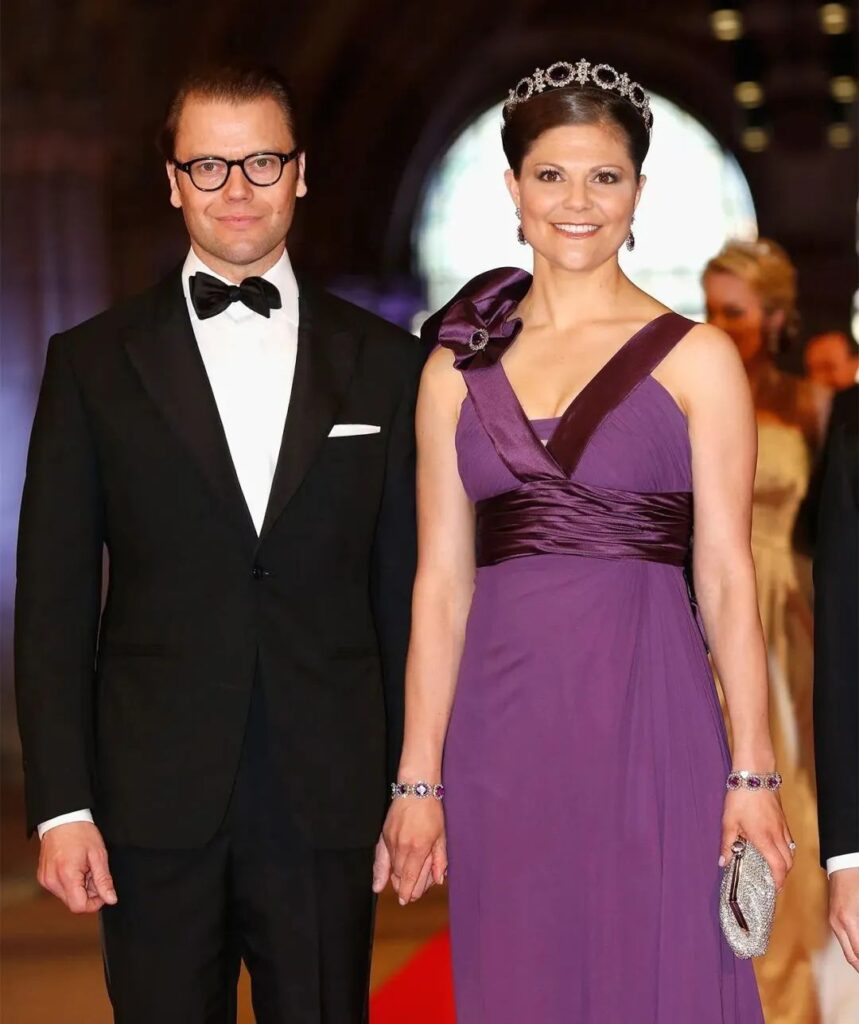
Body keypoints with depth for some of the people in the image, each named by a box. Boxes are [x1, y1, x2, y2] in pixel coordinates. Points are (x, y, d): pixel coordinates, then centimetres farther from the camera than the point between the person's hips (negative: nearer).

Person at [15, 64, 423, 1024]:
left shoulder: (383, 363, 7)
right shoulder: (93, 362, 4)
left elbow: (406, 590, 7)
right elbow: (53, 601, 2)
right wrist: (60, 805, -5)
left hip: (327, 802, 1)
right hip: (154, 807, 0)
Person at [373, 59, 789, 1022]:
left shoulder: (695, 359, 2)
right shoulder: (459, 366, 9)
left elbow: (726, 579, -1)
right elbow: (441, 583, 7)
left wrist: (753, 771, -6)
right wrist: (417, 778, 3)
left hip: (648, 719, -2)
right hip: (502, 729, 3)